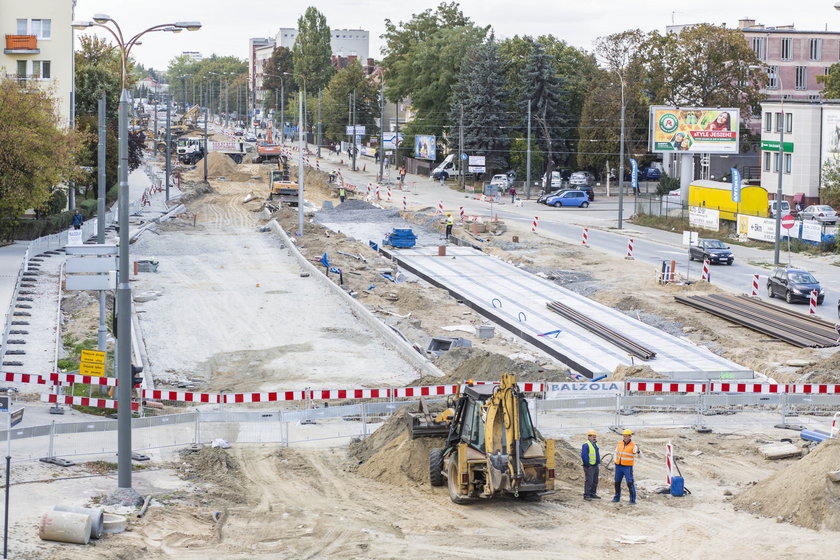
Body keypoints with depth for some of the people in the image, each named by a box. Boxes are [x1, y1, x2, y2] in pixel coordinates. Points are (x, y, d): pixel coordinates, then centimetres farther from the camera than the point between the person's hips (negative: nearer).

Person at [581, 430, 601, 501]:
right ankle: (586, 495, -7)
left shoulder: (595, 444, 14)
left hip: (595, 466, 9)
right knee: (589, 481, -10)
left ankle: (593, 494, 22)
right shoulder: (586, 445, -14)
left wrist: (598, 462, 16)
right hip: (589, 467, -9)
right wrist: (588, 465, -18)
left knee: (595, 481, 13)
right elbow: (584, 456, -19)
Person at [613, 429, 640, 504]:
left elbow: (636, 452, -24)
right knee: (617, 482, 14)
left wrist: (638, 451, -47)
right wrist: (616, 461, 12)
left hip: (628, 467, -6)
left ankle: (633, 500, -4)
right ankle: (617, 497, 28)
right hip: (618, 466, 6)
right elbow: (616, 452, 19)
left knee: (630, 483, -9)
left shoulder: (633, 445, -8)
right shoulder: (620, 443, 7)